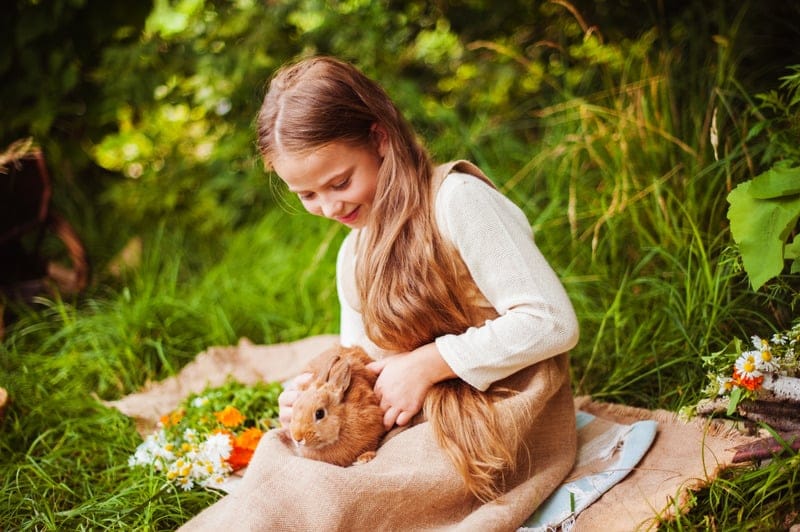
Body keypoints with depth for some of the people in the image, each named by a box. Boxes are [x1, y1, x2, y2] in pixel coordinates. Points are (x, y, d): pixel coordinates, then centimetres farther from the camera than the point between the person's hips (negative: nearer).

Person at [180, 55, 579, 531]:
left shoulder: (456, 199, -14)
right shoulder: (354, 257, 12)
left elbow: (551, 322, -20)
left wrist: (425, 364, -19)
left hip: (505, 423, -7)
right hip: (422, 426, 7)